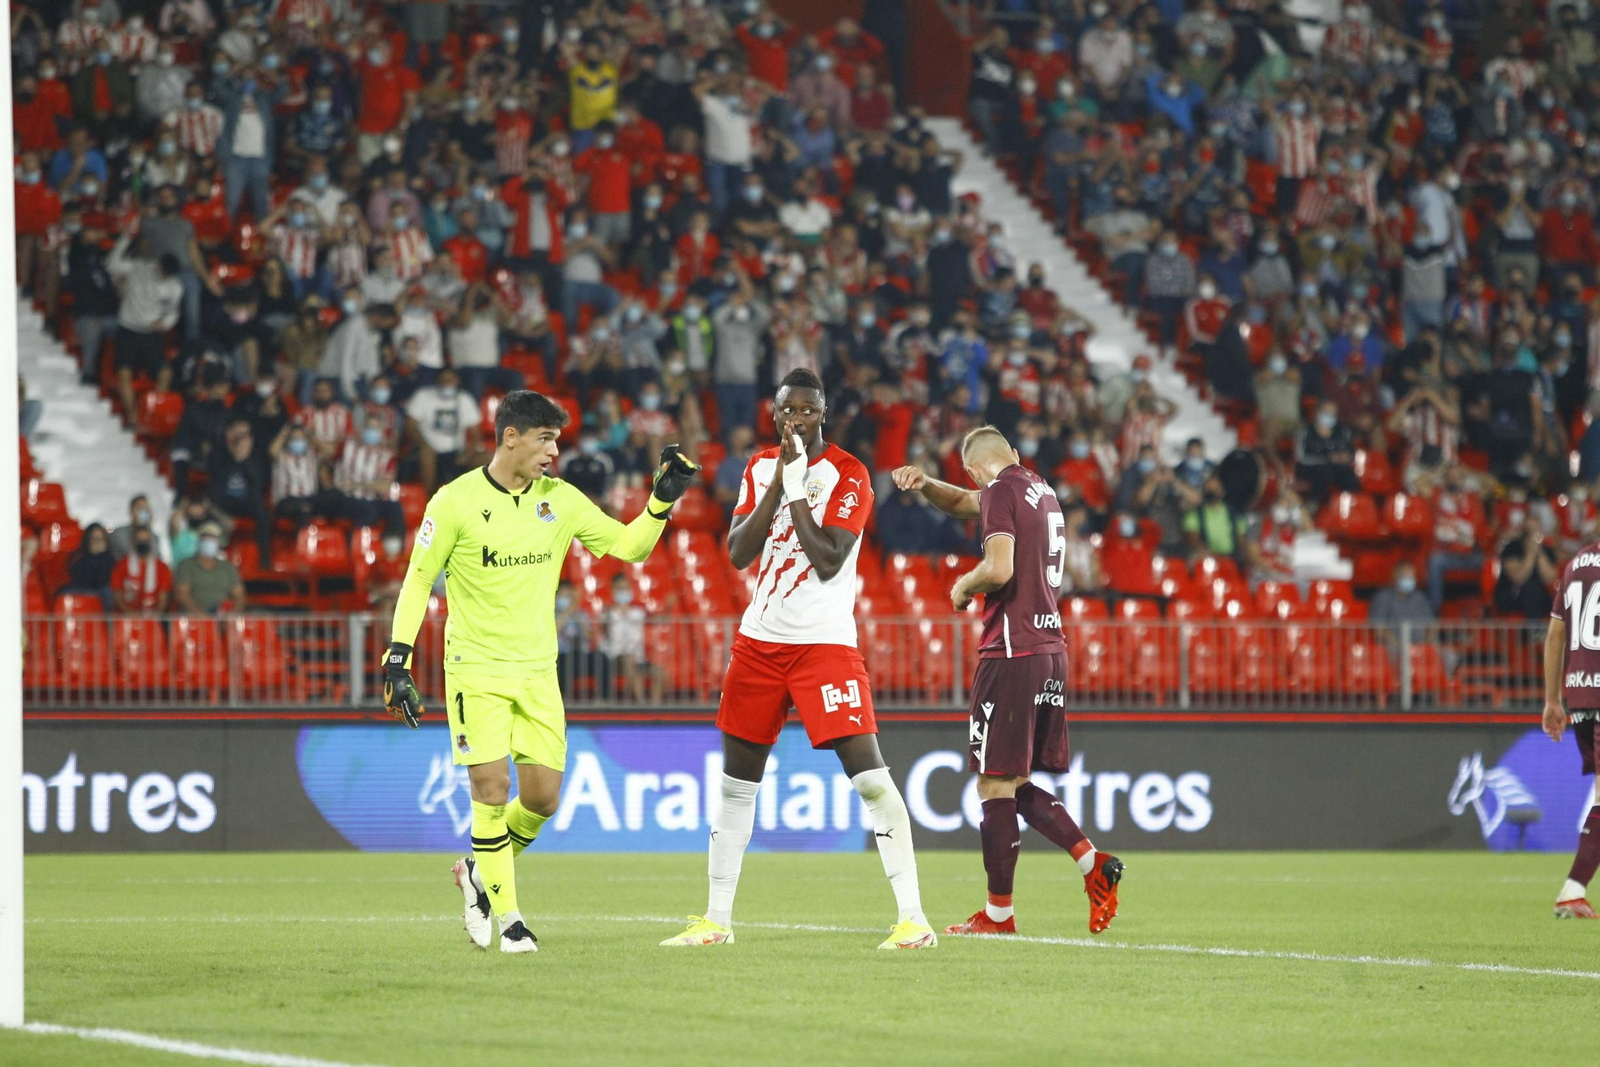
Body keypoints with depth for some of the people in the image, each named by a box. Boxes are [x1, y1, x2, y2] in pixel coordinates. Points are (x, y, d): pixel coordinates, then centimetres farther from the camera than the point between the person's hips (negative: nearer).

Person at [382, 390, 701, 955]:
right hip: (475, 669, -4)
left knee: (543, 795, 0)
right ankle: (505, 917, 1)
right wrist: (397, 658, -8)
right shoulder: (455, 501, -8)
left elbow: (630, 547, 7)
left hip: (537, 671, 4)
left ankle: (480, 871, 27)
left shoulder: (560, 500, 3)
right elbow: (417, 580, -3)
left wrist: (662, 501, -9)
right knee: (493, 787, -12)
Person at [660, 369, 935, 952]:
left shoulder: (848, 475, -8)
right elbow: (738, 553, -2)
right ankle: (717, 919, 20)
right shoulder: (761, 467, 9)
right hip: (759, 640, 6)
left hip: (824, 642, -6)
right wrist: (777, 482, -10)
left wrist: (796, 489, -17)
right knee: (736, 782, 10)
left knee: (869, 774, -15)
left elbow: (828, 562, -18)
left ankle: (913, 918, -15)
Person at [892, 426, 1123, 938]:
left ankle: (998, 912, -3)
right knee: (1014, 787, 14)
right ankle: (1093, 862, 0)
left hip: (1012, 651, -9)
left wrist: (963, 587, -3)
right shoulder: (1041, 490, 18)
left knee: (995, 785, -4)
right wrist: (924, 484, 16)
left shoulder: (1001, 492, -8)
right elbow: (961, 502, 32)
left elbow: (999, 569, -22)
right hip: (1051, 648, 9)